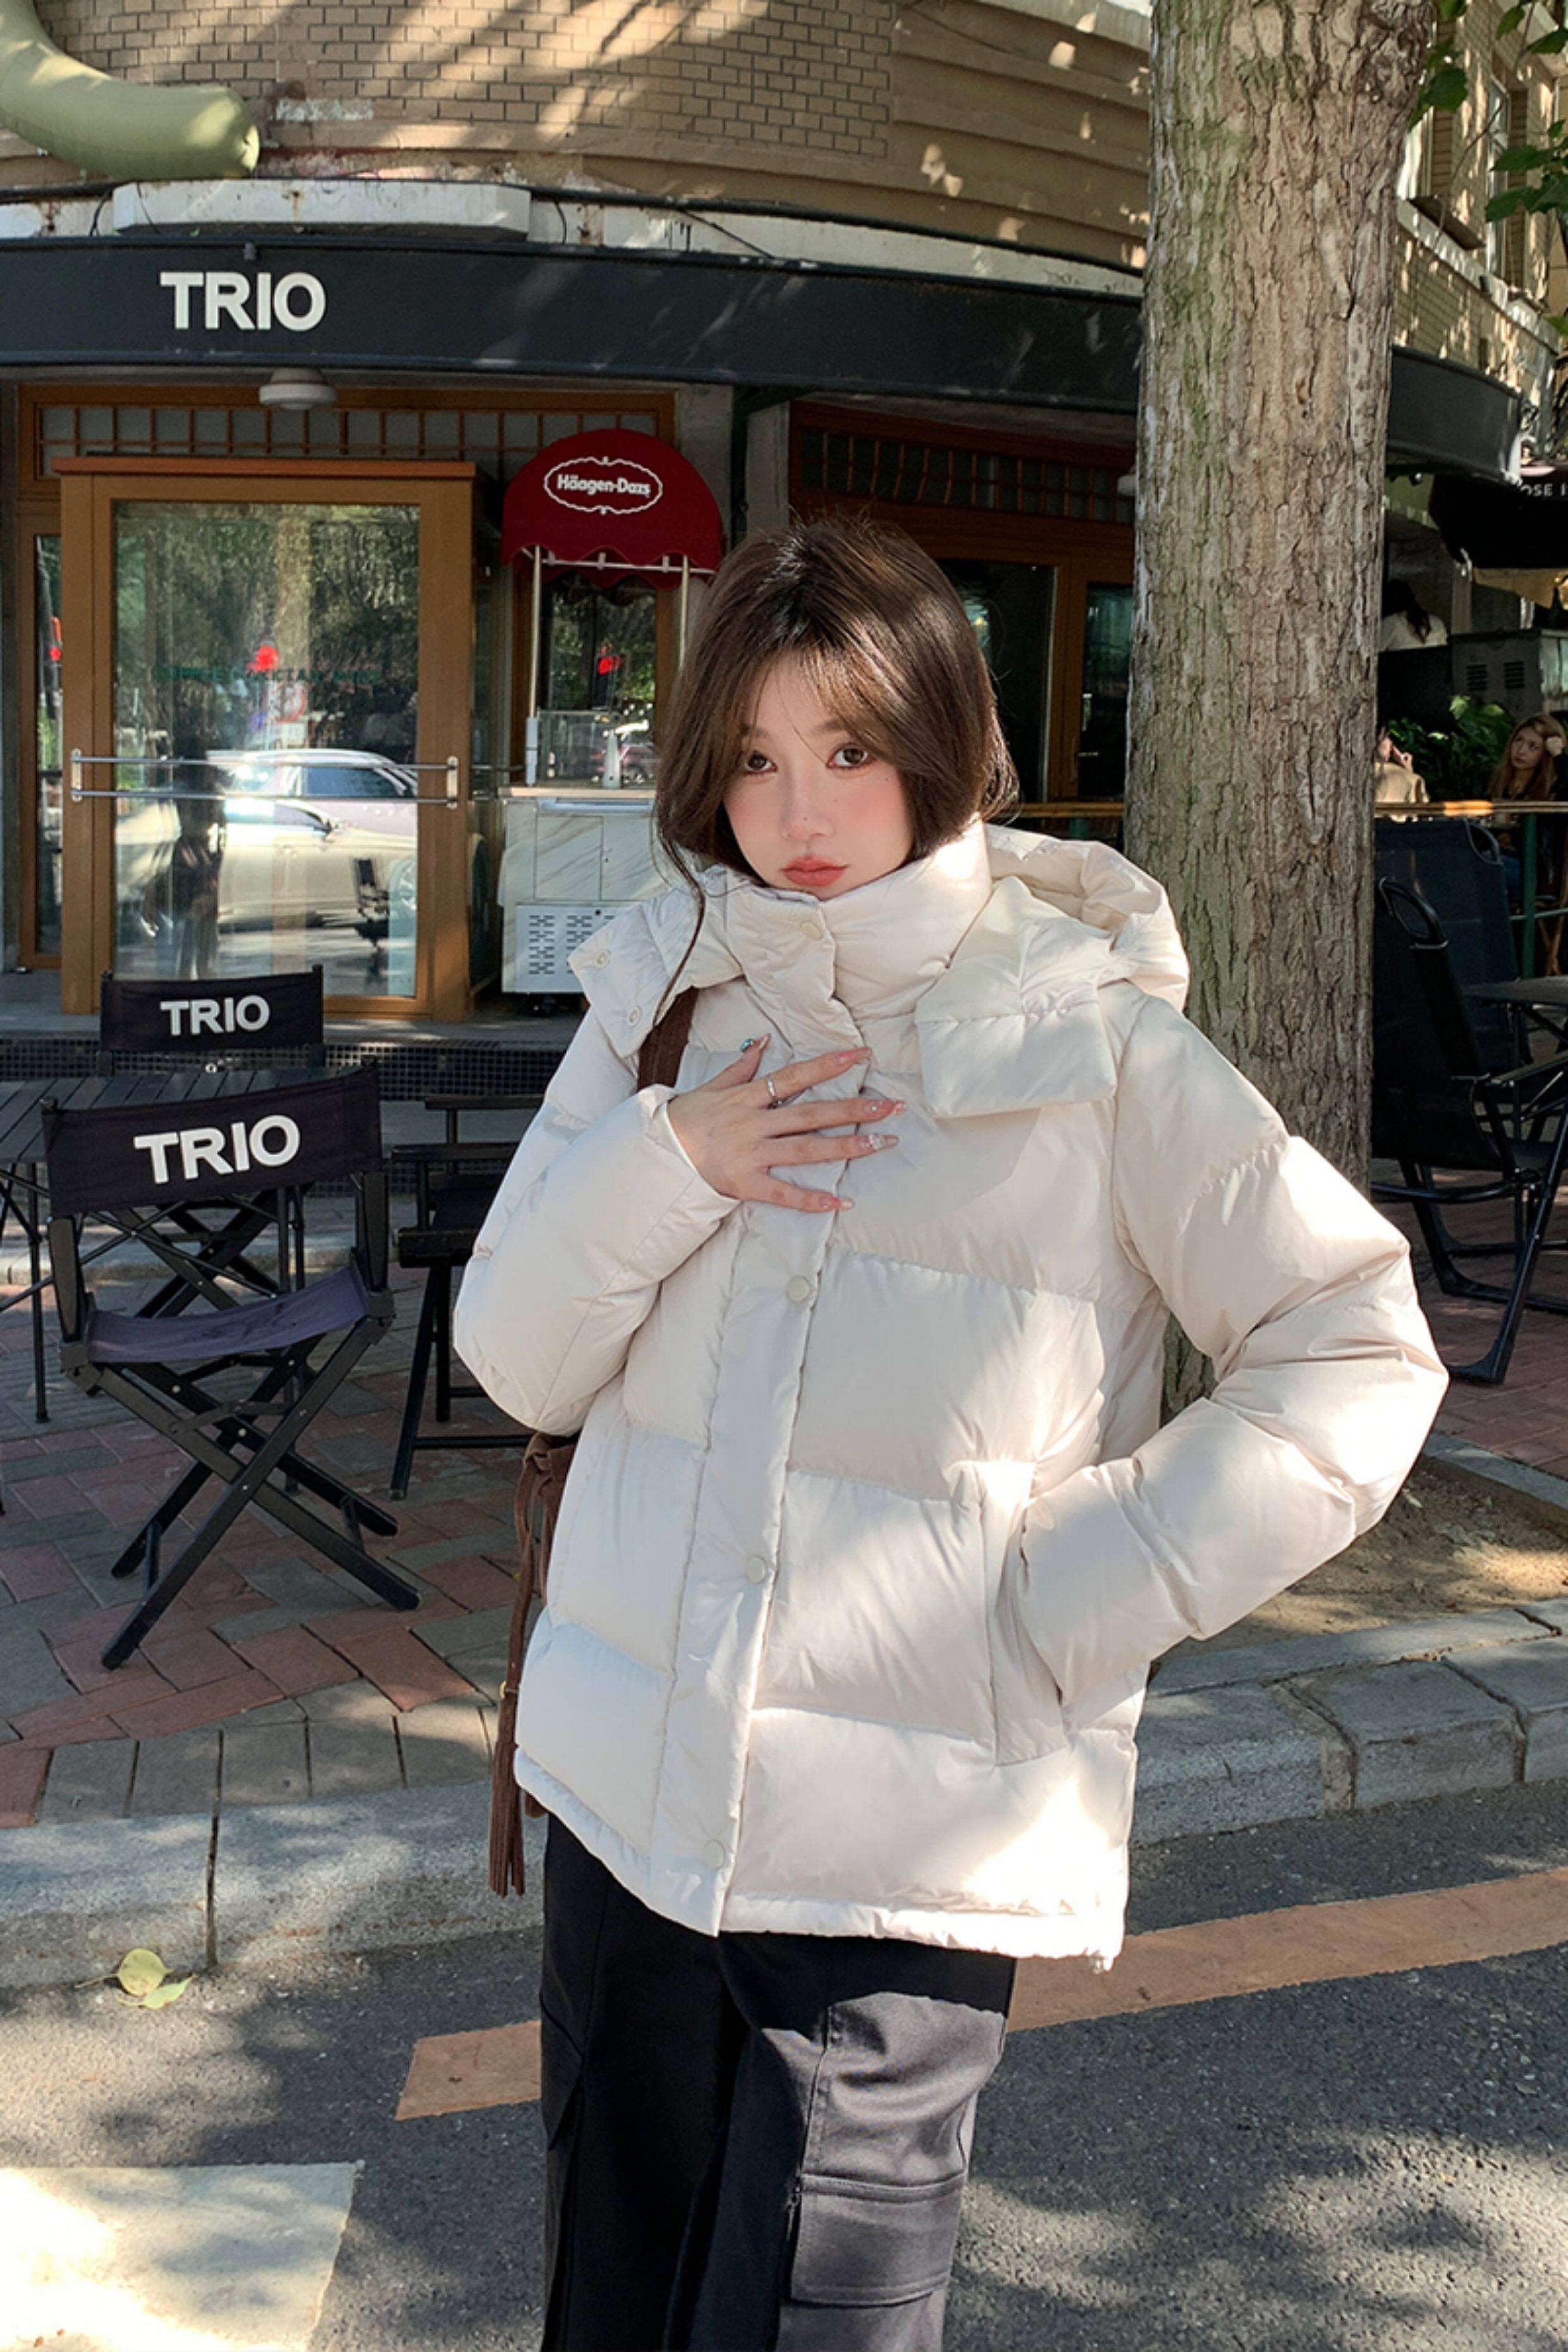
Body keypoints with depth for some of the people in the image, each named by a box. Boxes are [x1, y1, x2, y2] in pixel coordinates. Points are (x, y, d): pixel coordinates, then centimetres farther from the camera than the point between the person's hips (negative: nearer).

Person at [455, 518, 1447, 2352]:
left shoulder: (1090, 1043, -9)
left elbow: (1359, 1360, -7)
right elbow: (516, 1365, 6)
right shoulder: (667, 999, 4)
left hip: (907, 1852, -4)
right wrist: (662, 1167, -12)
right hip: (628, 1791, 5)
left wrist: (1083, 1594, -13)